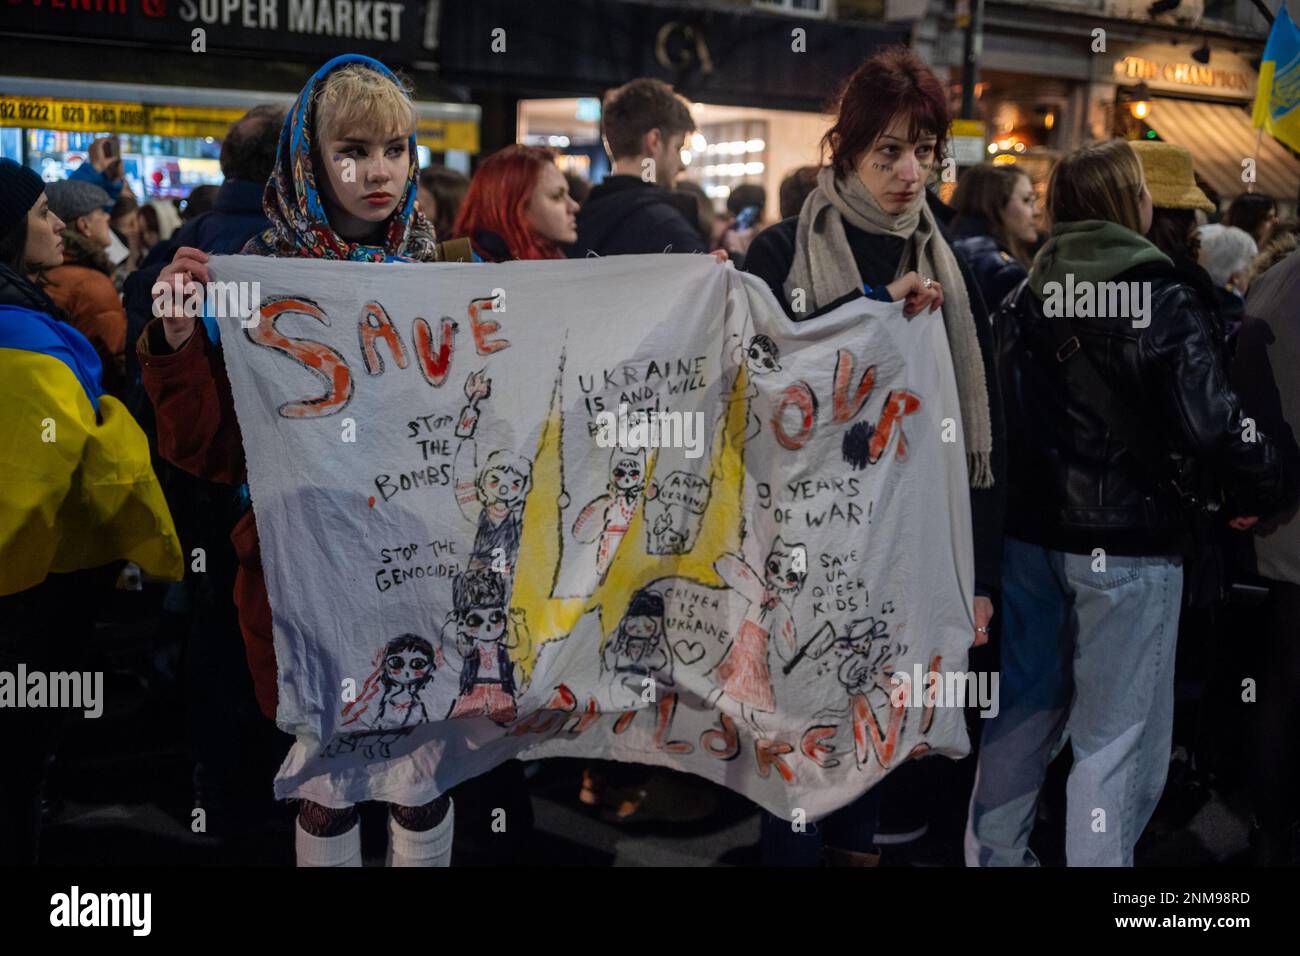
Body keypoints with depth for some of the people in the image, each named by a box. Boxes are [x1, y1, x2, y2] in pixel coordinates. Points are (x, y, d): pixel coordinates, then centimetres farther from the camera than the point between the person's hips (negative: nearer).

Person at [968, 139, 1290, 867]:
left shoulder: (1025, 297, 7)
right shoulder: (1162, 300, -12)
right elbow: (1210, 420, -19)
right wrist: (1263, 489, -3)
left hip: (1032, 530, 7)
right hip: (1128, 539, -6)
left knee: (1025, 708, 18)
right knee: (1116, 735, 2)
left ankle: (992, 854, 29)